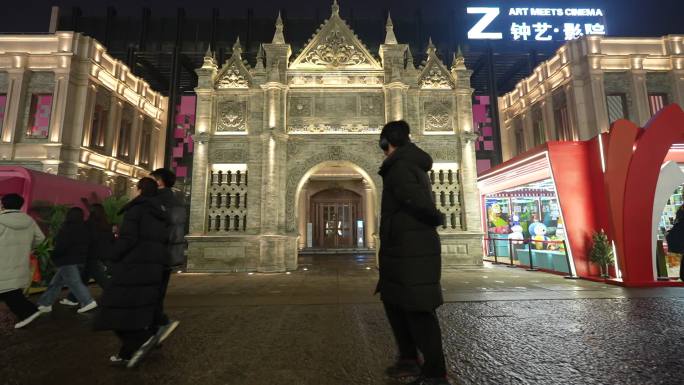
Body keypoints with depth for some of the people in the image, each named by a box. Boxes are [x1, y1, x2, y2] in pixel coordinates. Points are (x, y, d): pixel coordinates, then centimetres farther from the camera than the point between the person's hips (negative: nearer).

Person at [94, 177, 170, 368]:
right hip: (155, 265, 8)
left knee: (120, 307, 1)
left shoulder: (134, 209, -8)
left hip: (134, 264, -8)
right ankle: (129, 353, 15)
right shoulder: (161, 213, 15)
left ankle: (144, 338, -11)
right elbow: (164, 239, 13)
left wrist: (114, 259, -3)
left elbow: (127, 239, -15)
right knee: (140, 307, 11)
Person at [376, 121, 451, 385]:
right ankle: (408, 360, 30)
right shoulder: (414, 164, 17)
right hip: (410, 247, 10)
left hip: (410, 249, -10)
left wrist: (437, 218, -9)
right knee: (393, 301, 18)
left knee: (418, 309, -1)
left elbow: (416, 200, -25)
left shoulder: (398, 166, -13)